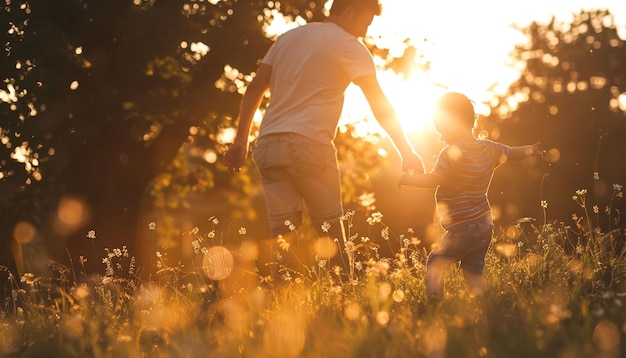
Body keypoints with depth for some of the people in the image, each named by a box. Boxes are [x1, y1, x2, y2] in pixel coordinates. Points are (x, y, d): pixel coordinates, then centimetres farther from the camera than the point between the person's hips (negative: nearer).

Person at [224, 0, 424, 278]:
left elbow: (254, 91, 18)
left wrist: (241, 142, 18)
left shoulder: (289, 37, 22)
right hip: (309, 144, -6)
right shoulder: (348, 45, 3)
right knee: (331, 234, -1)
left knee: (281, 236, 3)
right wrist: (406, 152, 5)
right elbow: (379, 104, 0)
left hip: (268, 145, 6)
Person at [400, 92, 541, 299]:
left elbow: (433, 180, -25)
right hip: (485, 224, 7)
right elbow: (513, 153, 23)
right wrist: (531, 150, 43)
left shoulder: (452, 153, -16)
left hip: (461, 229, -7)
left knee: (435, 263, 1)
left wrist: (402, 179, -19)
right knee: (473, 270, 14)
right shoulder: (489, 149, 6)